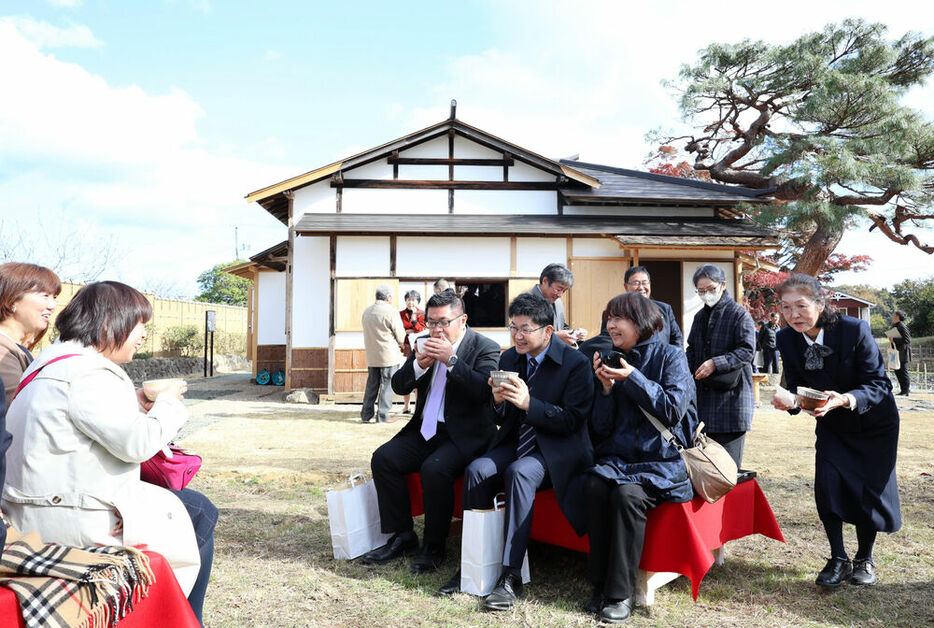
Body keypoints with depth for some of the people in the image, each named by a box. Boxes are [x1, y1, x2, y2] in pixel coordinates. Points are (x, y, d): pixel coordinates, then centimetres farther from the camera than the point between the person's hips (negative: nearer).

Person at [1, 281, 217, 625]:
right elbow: (137, 443, -23)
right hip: (72, 522, -11)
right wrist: (166, 403, -7)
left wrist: (137, 404, 9)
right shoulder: (89, 374, -21)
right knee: (199, 512, 3)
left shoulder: (53, 361, 13)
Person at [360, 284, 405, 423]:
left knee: (371, 384, 13)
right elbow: (401, 337, -8)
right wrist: (399, 346, 15)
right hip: (388, 355, -6)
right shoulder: (391, 312, -12)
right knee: (387, 385, 2)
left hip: (371, 356, 6)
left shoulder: (366, 312, 8)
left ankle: (366, 414, 16)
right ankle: (382, 416, 3)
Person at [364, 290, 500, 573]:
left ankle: (434, 546, -10)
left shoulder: (485, 348, -7)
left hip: (463, 435, -7)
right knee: (383, 458, -12)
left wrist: (451, 359, -24)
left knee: (434, 468, -31)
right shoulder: (427, 346, 12)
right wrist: (419, 365, -11)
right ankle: (402, 536, 0)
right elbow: (398, 386, 9)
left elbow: (484, 392, -22)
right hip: (425, 430, 7)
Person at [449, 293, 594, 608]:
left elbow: (573, 420, -16)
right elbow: (503, 421, 12)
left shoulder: (575, 363, -11)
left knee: (519, 472, -34)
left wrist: (529, 403, -27)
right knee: (476, 471, -21)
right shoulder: (509, 358, 8)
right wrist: (499, 402, -13)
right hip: (515, 442, 6)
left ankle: (511, 577, -28)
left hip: (556, 449, -6)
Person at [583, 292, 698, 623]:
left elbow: (673, 409, -12)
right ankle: (600, 583, -16)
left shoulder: (671, 356, 1)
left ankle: (620, 593, -20)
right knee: (595, 485, -28)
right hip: (618, 457, 4)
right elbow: (601, 429, 10)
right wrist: (607, 388, -6)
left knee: (627, 494, -32)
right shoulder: (613, 362, 12)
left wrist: (632, 379, -13)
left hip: (661, 461, -4)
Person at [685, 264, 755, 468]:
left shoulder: (739, 314, -5)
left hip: (731, 392, -7)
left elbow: (747, 351, -12)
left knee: (728, 461, -3)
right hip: (703, 394, 7)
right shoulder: (700, 317, 17)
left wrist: (716, 363, -22)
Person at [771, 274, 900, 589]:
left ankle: (864, 559, 25)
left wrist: (844, 399, -42)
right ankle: (838, 559, 9)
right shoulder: (787, 339, -16)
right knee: (826, 486, -9)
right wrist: (790, 399, -32)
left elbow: (878, 385, -24)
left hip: (874, 423, -3)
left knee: (869, 490, 2)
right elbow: (797, 386, -8)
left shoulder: (855, 330, -28)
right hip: (831, 425, 3)